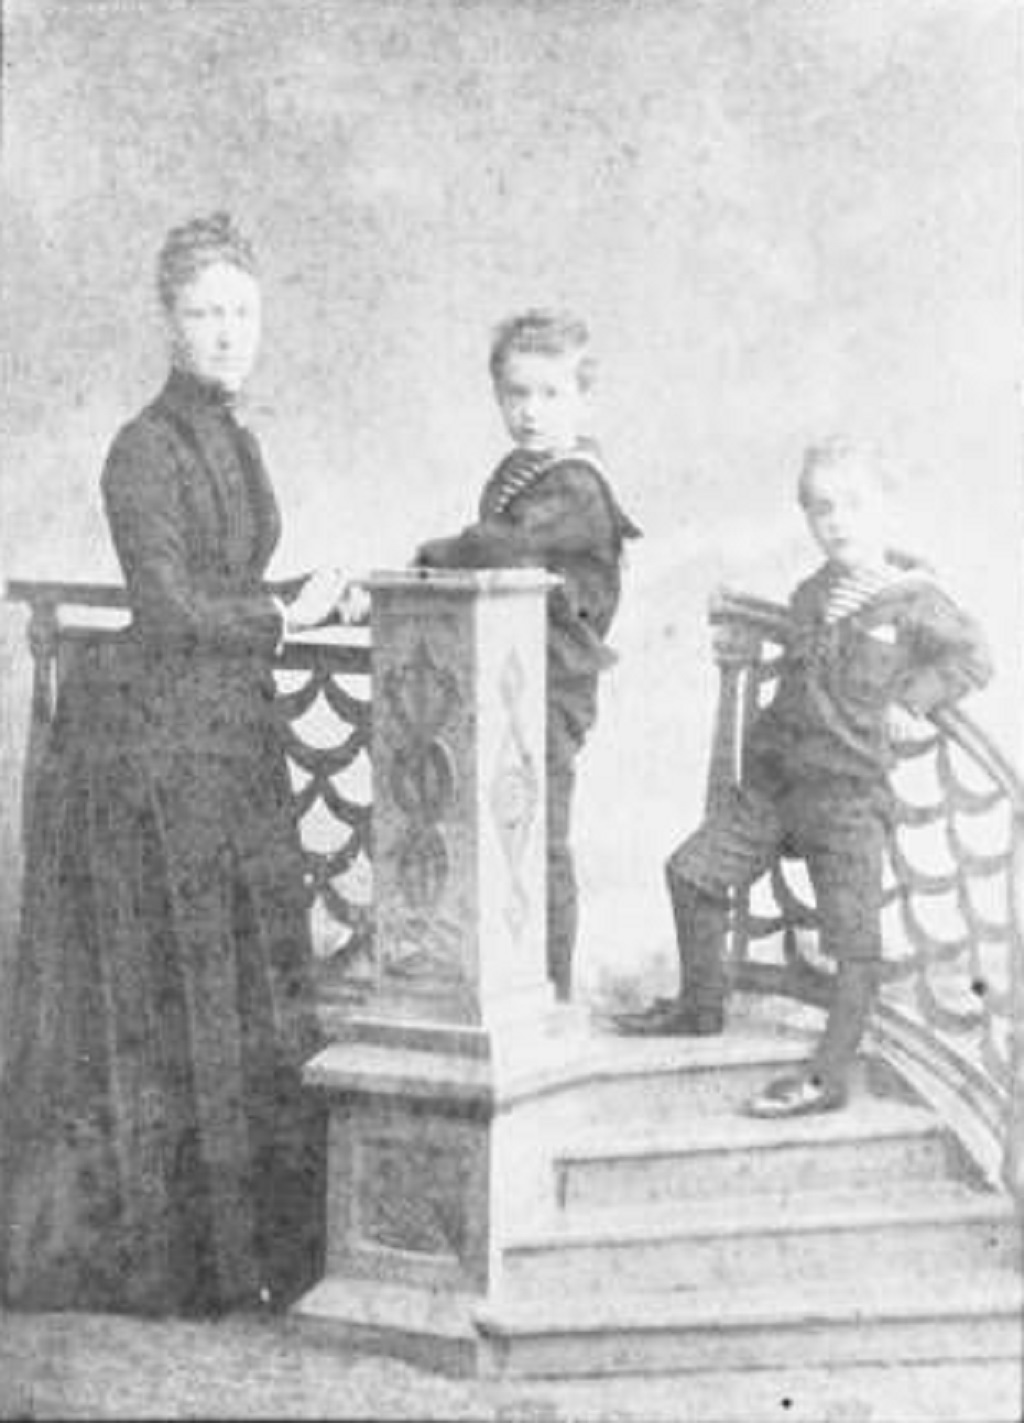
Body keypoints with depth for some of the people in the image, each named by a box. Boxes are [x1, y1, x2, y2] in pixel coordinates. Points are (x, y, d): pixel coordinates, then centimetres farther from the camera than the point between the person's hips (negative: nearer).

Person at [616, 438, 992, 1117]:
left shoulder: (914, 599, -8)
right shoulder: (810, 596, 10)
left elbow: (974, 658, -3)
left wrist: (910, 700, -10)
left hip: (849, 789, -6)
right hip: (773, 774, 7)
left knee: (855, 941, -6)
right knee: (694, 870, 12)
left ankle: (830, 1075, 3)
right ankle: (701, 1004, 30)